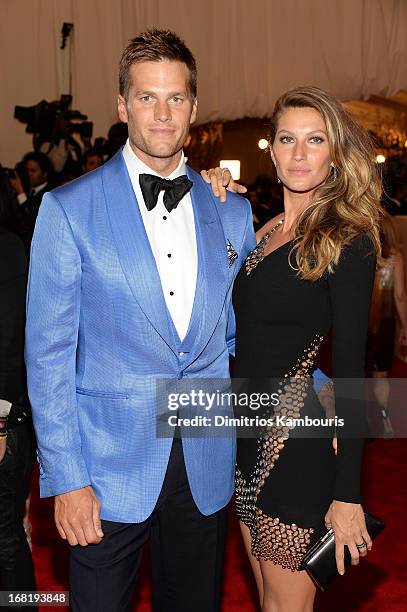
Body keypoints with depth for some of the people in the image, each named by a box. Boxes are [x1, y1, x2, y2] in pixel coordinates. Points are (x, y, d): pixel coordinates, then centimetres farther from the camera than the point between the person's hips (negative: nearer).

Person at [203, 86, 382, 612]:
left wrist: (347, 493, -14)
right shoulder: (260, 232, 9)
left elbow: (350, 370, -13)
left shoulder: (347, 242, -11)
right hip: (247, 435, 7)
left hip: (297, 440, -6)